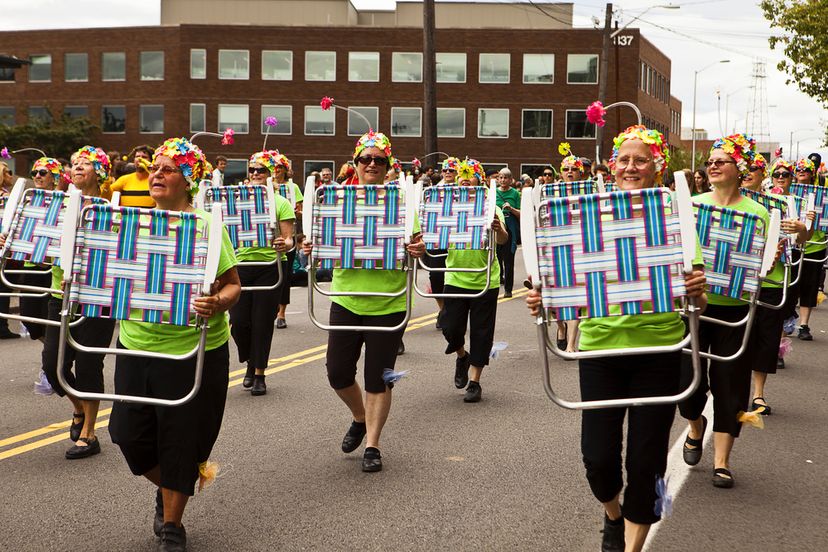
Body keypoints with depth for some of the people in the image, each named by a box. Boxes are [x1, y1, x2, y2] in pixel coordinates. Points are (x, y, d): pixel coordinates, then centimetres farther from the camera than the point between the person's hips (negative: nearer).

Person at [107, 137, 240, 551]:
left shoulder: (206, 226, -9)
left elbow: (233, 286, -10)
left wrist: (217, 304, -30)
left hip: (192, 351, -5)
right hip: (136, 345, 5)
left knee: (180, 439, 4)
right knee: (129, 433, 9)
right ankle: (165, 489, 40)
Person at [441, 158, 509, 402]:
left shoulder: (490, 208, -4)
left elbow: (502, 240, -17)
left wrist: (499, 229, -41)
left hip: (485, 280, -2)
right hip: (455, 278, 2)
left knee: (481, 332, 3)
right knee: (451, 328, 0)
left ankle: (474, 382, 15)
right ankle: (462, 356, 33)